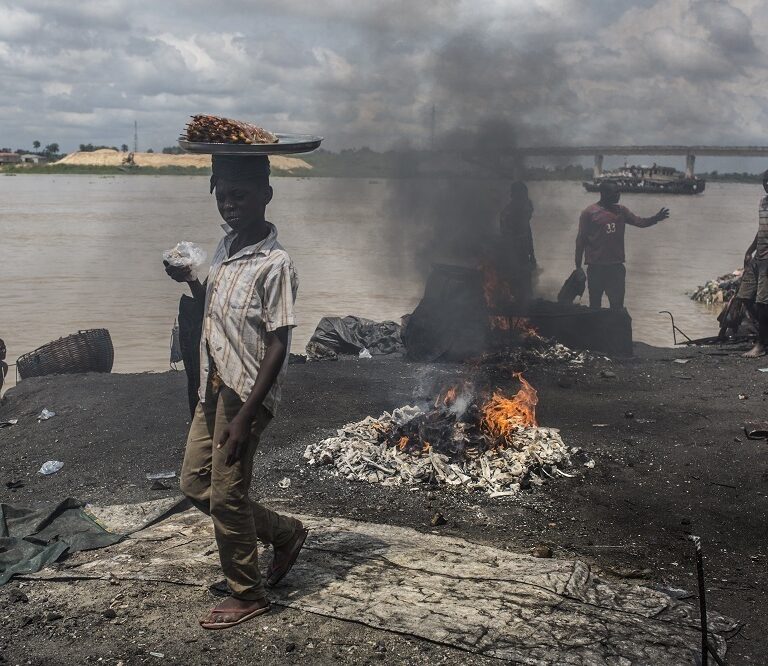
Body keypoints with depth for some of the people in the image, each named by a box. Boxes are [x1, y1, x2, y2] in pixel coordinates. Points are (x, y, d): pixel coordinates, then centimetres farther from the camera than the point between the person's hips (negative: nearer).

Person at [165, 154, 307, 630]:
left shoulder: (275, 265, -18)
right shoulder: (226, 247, 7)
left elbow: (278, 346, -18)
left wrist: (245, 416, -21)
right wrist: (190, 282, 2)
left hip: (246, 396, -9)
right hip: (214, 389, 9)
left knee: (226, 496, 0)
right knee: (196, 484, 15)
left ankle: (248, 595, 20)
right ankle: (286, 533, 31)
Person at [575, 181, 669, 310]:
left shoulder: (621, 210, 9)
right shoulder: (589, 212, -5)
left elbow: (639, 222, 1)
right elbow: (581, 239, -4)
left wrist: (656, 218, -20)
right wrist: (578, 266, -5)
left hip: (617, 265, 4)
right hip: (596, 267, -4)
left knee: (617, 304, 4)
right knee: (595, 304, 6)